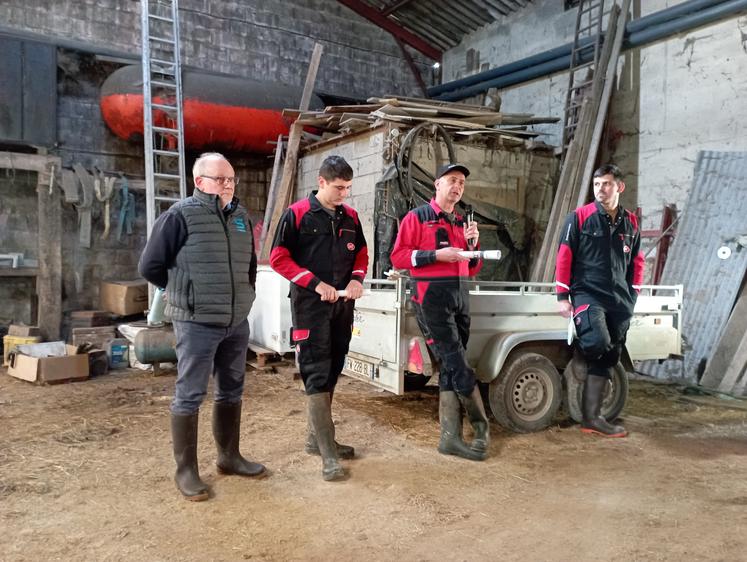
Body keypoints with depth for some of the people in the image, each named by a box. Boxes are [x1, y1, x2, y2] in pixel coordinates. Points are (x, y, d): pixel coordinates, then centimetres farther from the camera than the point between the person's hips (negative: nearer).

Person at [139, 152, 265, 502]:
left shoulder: (242, 217, 9)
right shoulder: (181, 216, -10)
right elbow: (149, 266, -6)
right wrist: (185, 293, 3)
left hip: (237, 323, 7)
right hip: (196, 324, -7)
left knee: (231, 391, 15)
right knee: (189, 396, 1)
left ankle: (229, 457, 30)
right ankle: (186, 470, 14)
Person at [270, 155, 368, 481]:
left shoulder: (350, 217, 11)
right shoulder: (297, 214, -5)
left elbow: (361, 254, 19)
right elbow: (278, 258, -7)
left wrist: (356, 279, -3)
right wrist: (316, 283, -15)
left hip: (342, 305, 6)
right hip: (310, 305, -6)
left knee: (332, 371, 11)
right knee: (317, 374, -8)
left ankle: (316, 437, 26)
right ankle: (328, 454, -7)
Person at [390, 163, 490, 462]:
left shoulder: (462, 223, 19)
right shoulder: (417, 217, 0)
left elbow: (472, 269, 21)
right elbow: (398, 256, -8)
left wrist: (472, 244, 3)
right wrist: (437, 254, -16)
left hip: (460, 294, 7)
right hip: (431, 296, -7)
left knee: (451, 368, 6)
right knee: (459, 365, -8)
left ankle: (450, 437, 11)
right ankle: (482, 427, 8)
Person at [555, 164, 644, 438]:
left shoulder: (630, 223, 12)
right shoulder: (580, 217, -2)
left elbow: (636, 261, 20)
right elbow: (564, 256, -4)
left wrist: (633, 295, 13)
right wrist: (562, 296, -8)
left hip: (620, 301, 5)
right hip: (587, 295, -5)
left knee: (607, 358, 4)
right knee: (598, 345, -30)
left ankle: (592, 418, 9)